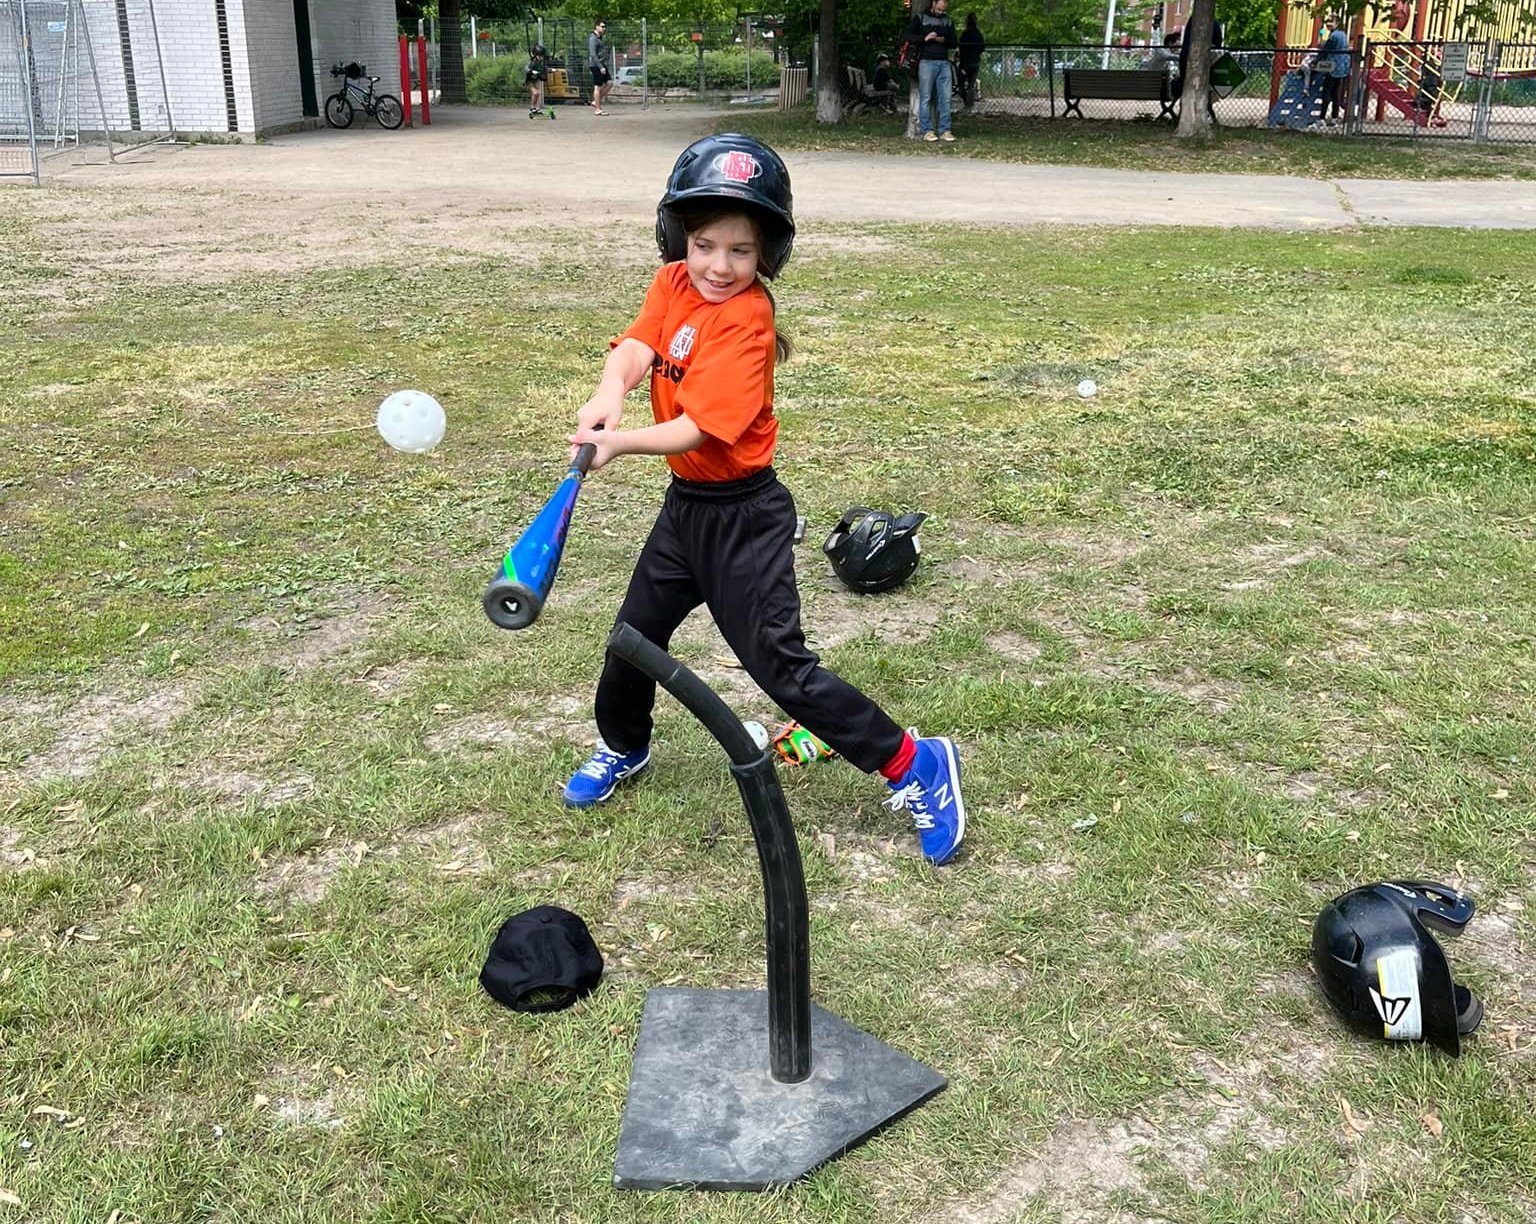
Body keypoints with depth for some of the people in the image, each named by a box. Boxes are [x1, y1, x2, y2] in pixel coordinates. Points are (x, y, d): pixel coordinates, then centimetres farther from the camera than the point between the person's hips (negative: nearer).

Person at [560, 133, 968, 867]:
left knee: (778, 663, -7)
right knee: (634, 635, 19)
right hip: (685, 503, 7)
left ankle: (914, 765, 4)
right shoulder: (673, 284, 1)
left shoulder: (746, 320, -20)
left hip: (741, 515, -7)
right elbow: (636, 346, -15)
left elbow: (700, 427, -28)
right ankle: (623, 747, 47)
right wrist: (610, 391, -36)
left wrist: (621, 443, -43)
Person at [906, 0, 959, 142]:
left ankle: (945, 131, 2)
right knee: (925, 98, -5)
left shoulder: (948, 21, 18)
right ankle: (926, 131, -2)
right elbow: (908, 36, 0)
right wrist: (924, 38, -15)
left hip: (944, 63, 4)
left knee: (945, 98, -1)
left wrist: (944, 40, -4)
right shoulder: (921, 18, 7)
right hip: (927, 62, -4)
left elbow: (954, 43, 18)